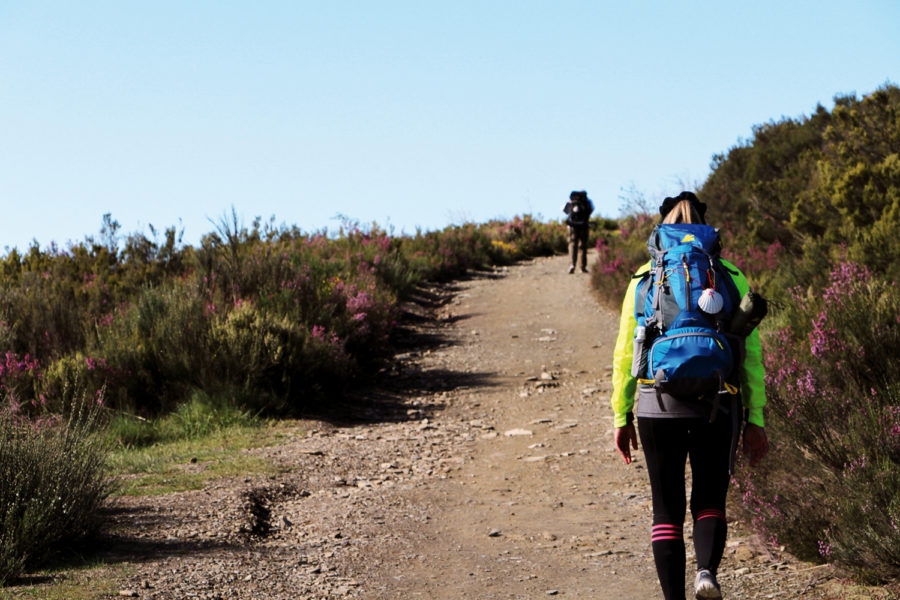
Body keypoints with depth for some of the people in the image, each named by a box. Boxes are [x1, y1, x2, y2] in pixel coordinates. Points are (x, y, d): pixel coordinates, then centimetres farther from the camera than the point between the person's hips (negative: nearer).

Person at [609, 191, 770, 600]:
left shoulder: (644, 278, 7)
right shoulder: (732, 278, 7)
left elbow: (625, 353, 5)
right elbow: (750, 352, 3)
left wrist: (622, 417, 12)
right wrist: (754, 419, 6)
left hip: (659, 404, 0)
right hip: (716, 406, 0)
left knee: (667, 510, 11)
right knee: (709, 503, 13)